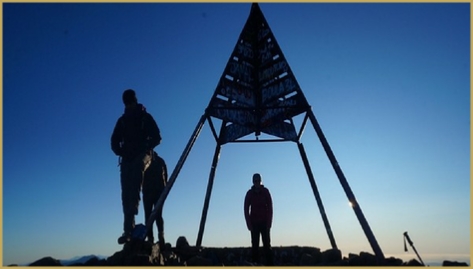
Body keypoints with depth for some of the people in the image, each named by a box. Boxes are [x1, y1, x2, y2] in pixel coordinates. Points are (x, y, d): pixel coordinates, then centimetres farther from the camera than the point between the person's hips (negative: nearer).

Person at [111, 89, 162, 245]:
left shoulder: (145, 117, 8)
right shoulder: (122, 120, 16)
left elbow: (156, 137, 3)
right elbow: (115, 141, 17)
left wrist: (144, 148, -9)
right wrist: (120, 152, 0)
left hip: (142, 155, -3)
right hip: (127, 158, 4)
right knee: (126, 193, -6)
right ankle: (129, 230, -4)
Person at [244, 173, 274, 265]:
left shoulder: (265, 192, 0)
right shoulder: (250, 193, 1)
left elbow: (270, 208, 0)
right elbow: (246, 209, 1)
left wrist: (269, 222, -7)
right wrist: (249, 223, -6)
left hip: (264, 222, 0)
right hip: (254, 223, 1)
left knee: (267, 244, -3)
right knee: (255, 245, 0)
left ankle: (269, 264, 0)